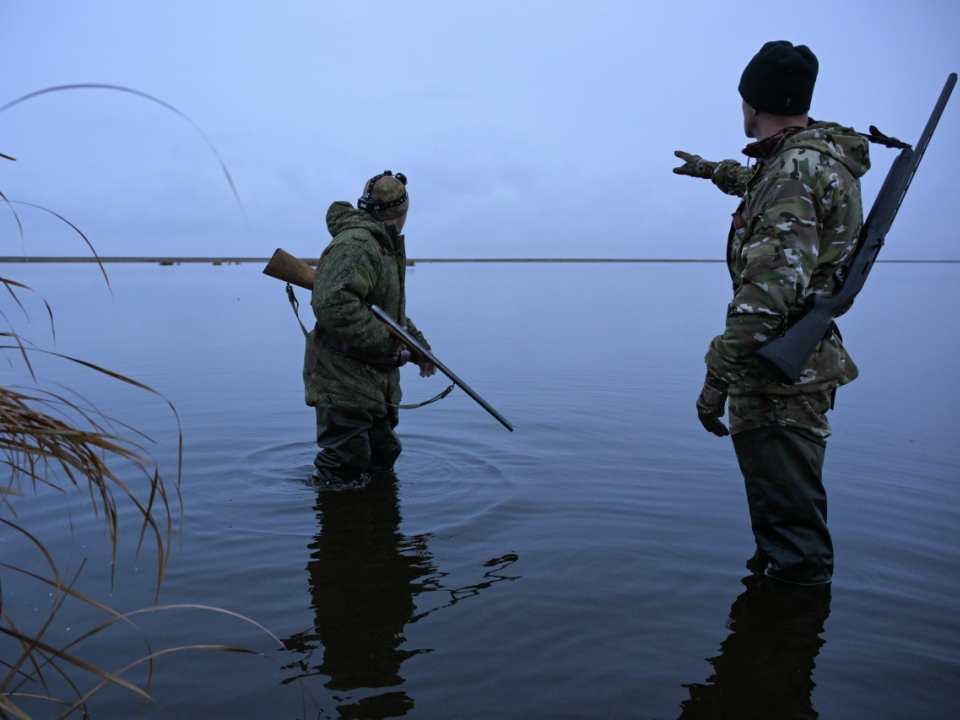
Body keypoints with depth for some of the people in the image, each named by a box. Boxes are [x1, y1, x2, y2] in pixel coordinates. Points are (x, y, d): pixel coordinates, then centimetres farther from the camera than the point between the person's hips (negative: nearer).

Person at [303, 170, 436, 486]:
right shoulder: (354, 245, -18)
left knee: (383, 454, 18)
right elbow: (332, 304, -32)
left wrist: (418, 344, 17)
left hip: (376, 382, 11)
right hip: (343, 381, -10)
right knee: (345, 461, -6)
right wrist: (386, 341, -26)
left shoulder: (385, 248, 18)